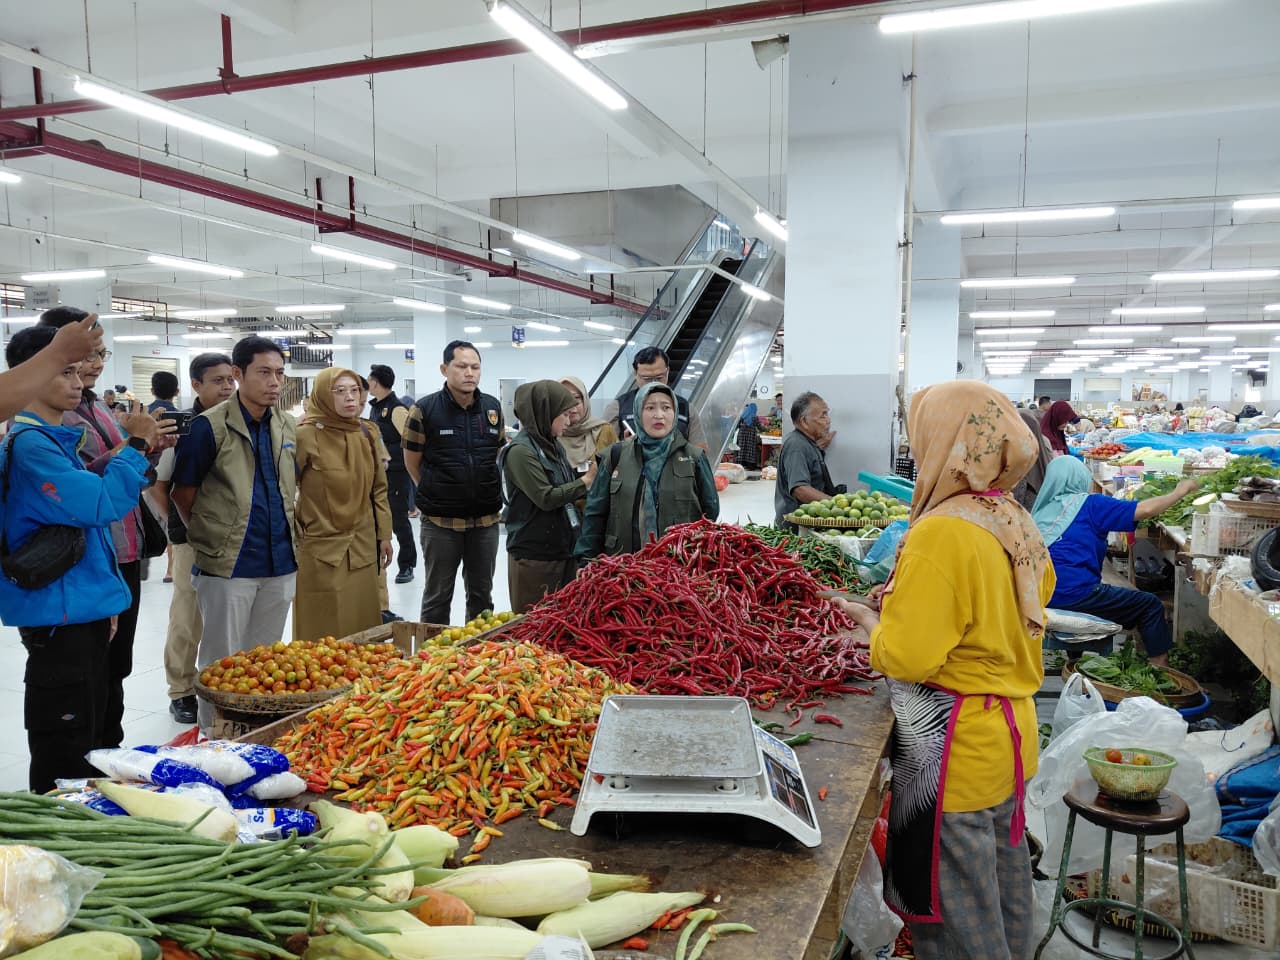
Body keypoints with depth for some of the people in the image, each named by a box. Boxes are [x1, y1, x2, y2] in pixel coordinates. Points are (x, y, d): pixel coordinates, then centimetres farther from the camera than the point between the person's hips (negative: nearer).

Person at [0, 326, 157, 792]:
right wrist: (135, 446, -16)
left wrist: (104, 602, 21)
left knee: (90, 743, 20)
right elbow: (103, 504, -26)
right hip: (58, 615, -10)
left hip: (84, 610, 10)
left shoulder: (58, 439, 13)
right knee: (63, 754, 0)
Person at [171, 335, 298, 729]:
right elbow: (182, 494, -4)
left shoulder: (287, 426, 7)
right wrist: (209, 539, 3)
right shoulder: (210, 426, -10)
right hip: (229, 566, -5)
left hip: (280, 565, 5)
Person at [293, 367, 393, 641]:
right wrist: (294, 528, -5)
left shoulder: (366, 435, 6)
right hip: (321, 550, -5)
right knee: (324, 633, 3)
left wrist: (384, 534, 13)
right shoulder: (306, 436, -12)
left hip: (363, 549, 5)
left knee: (363, 627, 11)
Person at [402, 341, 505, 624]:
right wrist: (435, 496, 6)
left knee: (482, 595, 16)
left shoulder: (493, 407, 4)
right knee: (437, 596, 8)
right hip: (441, 522, -4)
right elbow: (412, 463, 1)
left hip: (486, 519, 4)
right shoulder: (425, 409, -8)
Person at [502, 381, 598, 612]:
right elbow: (546, 498, -19)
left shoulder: (554, 447, 12)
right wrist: (587, 480, -11)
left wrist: (594, 468, 1)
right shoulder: (520, 451, -14)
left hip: (564, 550, 8)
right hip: (533, 556, -8)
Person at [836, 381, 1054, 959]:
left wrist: (872, 622, -6)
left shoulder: (941, 532, -24)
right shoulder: (1014, 522, 2)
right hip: (1009, 731, 9)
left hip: (957, 751, -9)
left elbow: (907, 656, -26)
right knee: (1003, 880, 26)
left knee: (953, 904, 8)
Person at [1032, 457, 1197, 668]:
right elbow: (1144, 510, -6)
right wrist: (1179, 492, 8)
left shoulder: (1042, 510, 14)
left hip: (1043, 595, 7)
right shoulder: (1089, 504, -3)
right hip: (1075, 593, -7)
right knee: (1151, 606, 8)